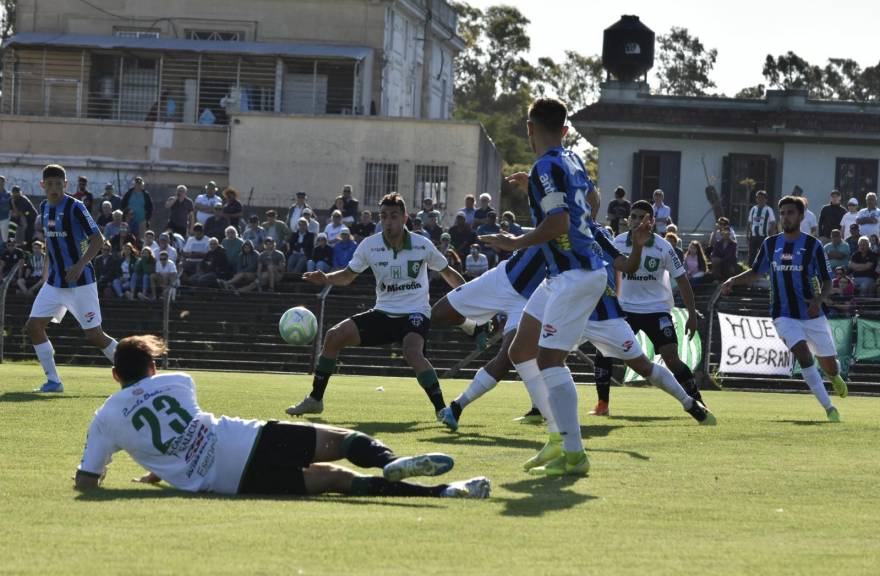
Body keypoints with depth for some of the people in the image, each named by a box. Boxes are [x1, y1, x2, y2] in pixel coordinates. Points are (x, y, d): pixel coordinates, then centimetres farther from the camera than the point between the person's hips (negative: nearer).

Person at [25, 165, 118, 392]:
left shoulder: (75, 207, -14)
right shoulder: (44, 208, 8)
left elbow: (98, 240, -17)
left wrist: (80, 265, -29)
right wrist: (46, 270, 18)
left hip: (80, 281, -7)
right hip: (55, 282, 7)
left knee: (94, 335, -7)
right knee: (33, 326, -3)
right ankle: (53, 381, 5)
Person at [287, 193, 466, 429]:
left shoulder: (422, 245, -9)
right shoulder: (370, 246, -4)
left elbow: (447, 273, 6)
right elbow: (348, 275, 7)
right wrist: (326, 279, -14)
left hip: (415, 313, -4)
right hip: (383, 311, 4)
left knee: (412, 352, -36)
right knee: (334, 336, -9)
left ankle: (441, 410, -33)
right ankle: (315, 400, 4)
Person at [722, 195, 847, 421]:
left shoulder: (813, 245, -5)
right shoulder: (770, 244, 4)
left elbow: (826, 281, -4)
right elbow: (755, 273, 17)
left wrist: (820, 299, -23)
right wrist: (733, 281, 0)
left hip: (812, 314, -1)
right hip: (784, 315, 1)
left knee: (829, 365, 7)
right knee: (803, 353, -24)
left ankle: (835, 377, 49)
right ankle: (829, 408, -18)